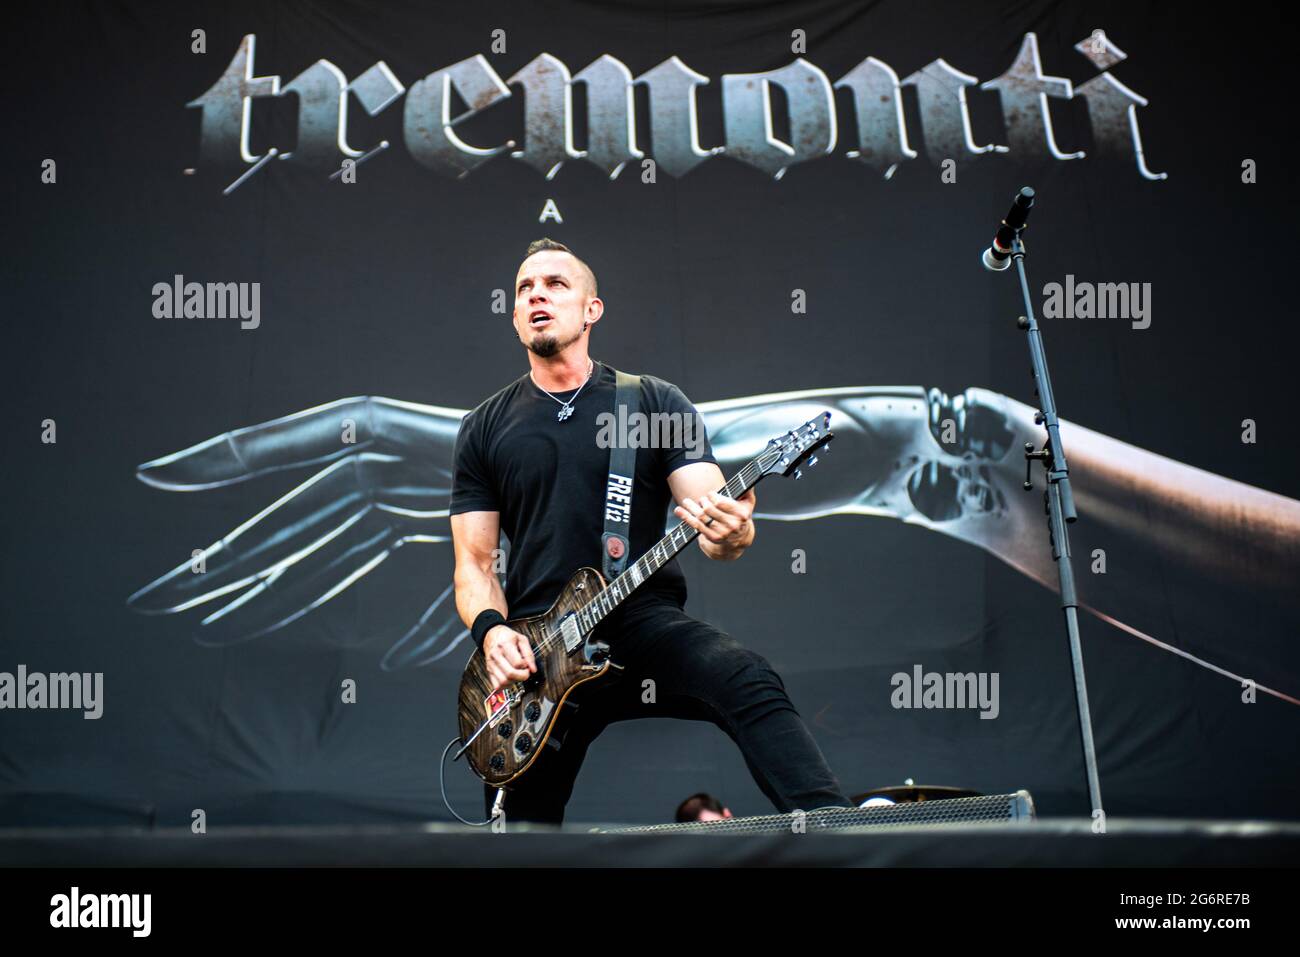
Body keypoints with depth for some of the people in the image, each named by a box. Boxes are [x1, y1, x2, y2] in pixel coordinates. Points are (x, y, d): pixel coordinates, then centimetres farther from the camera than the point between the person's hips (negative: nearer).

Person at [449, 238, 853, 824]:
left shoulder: (656, 403, 7)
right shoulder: (484, 429, 11)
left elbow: (716, 516, -2)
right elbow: (474, 562, 10)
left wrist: (728, 531, -28)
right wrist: (491, 631, -12)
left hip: (645, 620, -2)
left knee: (749, 683, -32)